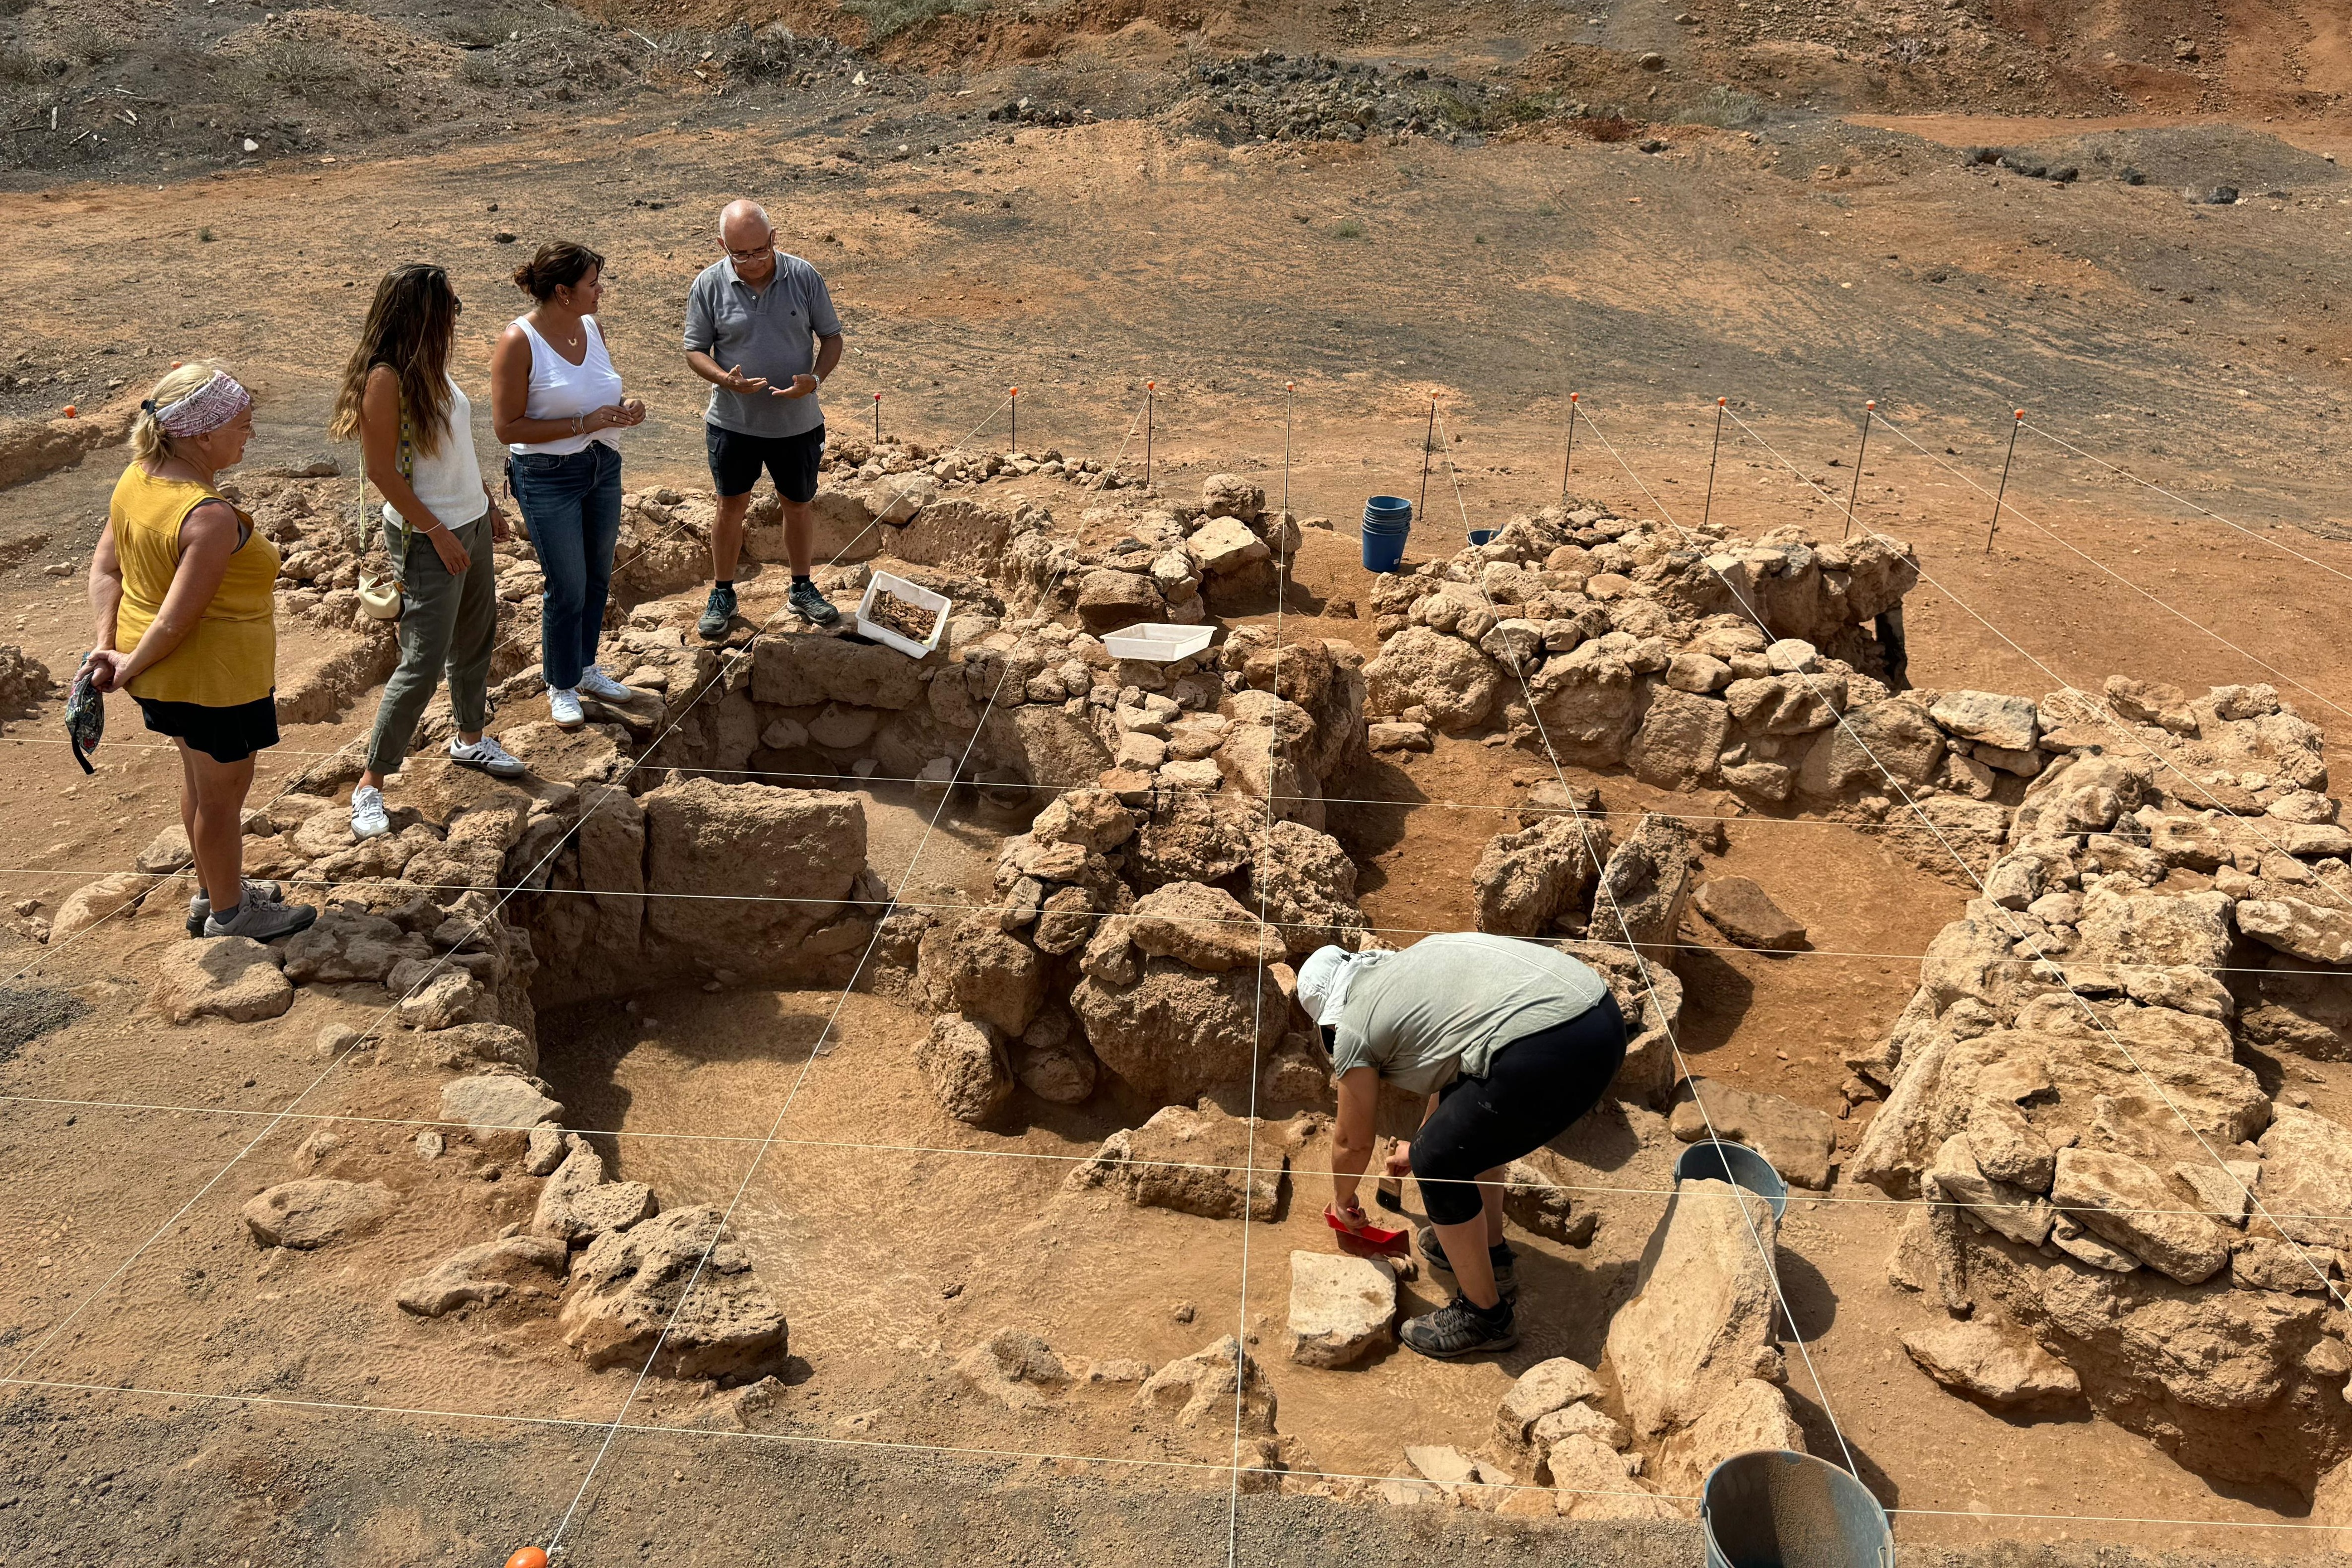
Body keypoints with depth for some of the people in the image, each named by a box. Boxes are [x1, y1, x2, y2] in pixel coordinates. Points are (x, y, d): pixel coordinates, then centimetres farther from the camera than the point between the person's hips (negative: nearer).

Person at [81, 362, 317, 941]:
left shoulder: (136, 478, -3)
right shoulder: (211, 518, -30)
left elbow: (105, 570, 0)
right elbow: (176, 620, -28)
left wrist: (109, 644, -5)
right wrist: (130, 666, -14)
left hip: (168, 677, 9)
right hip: (214, 677, -9)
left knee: (199, 779, 26)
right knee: (223, 794, 11)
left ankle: (213, 891, 45)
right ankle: (229, 913, 31)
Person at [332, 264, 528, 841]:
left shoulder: (431, 366, 4)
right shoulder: (386, 377, -21)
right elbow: (382, 470, -20)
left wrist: (488, 501, 16)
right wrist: (437, 532, -18)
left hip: (471, 523, 9)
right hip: (428, 537, -9)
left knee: (476, 639, 21)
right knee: (423, 663, -7)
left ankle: (470, 737, 42)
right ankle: (370, 784, 3)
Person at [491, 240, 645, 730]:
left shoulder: (592, 326, 2)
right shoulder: (519, 341, -18)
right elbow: (507, 428, -19)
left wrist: (624, 408, -6)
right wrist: (585, 423, -23)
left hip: (603, 467, 7)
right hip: (549, 478, -7)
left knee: (598, 577, 18)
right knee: (567, 588, 2)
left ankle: (585, 668, 38)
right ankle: (561, 686, 22)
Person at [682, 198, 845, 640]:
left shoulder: (803, 276, -9)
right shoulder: (709, 285, -10)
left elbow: (831, 337, -1)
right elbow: (695, 351, -4)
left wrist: (815, 378, -20)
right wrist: (726, 379, -24)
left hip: (797, 421, 1)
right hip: (733, 421, -1)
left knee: (798, 505, 14)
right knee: (731, 506, 9)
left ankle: (802, 589, 32)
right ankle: (723, 594, 24)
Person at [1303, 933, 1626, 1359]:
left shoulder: (1353, 1028, 8)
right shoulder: (1407, 965, 29)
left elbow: (1353, 1142, 21)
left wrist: (1342, 1201, 41)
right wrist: (1420, 1146, 58)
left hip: (1547, 1053, -9)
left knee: (1440, 1163, 8)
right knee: (1467, 1119, 29)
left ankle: (1485, 1316, 22)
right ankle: (1491, 1253, 45)